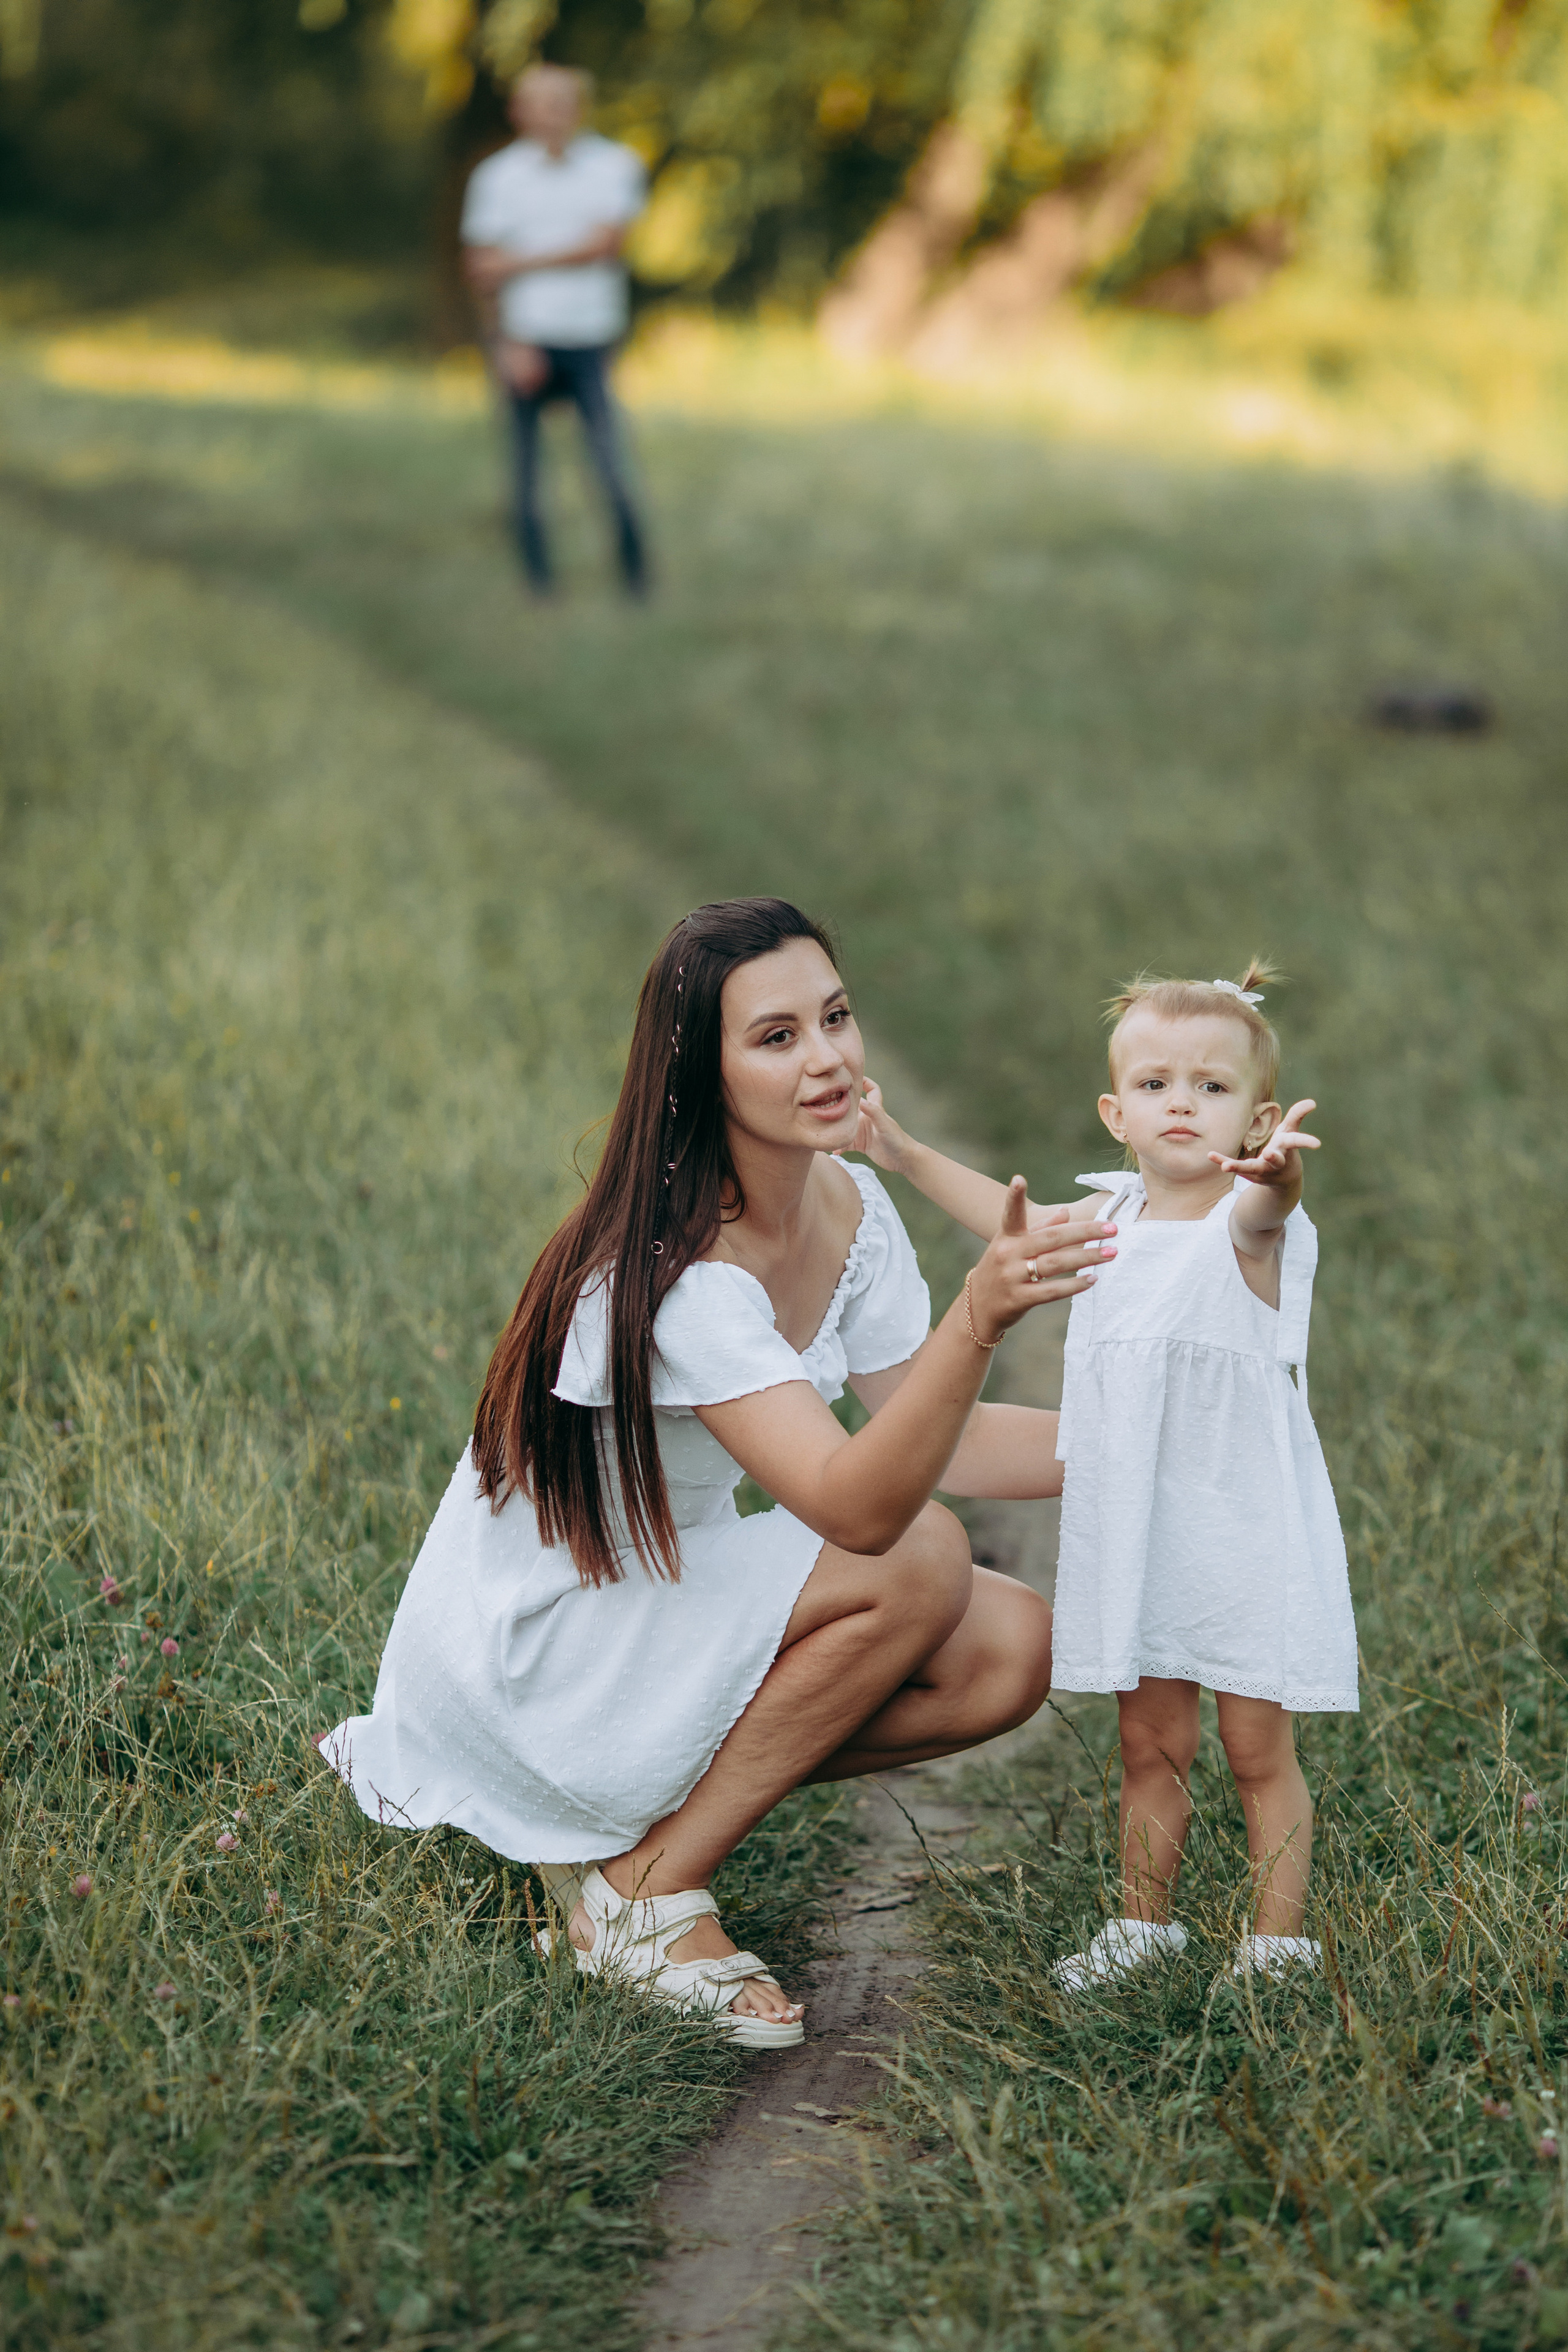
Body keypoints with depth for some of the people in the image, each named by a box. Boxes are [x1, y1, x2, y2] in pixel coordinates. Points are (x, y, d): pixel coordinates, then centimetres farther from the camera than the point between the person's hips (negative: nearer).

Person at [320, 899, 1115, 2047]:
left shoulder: (851, 1209, -4)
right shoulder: (668, 1272, -30)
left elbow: (944, 1444, 2)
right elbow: (854, 1505, -40)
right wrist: (981, 1315, -53)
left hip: (674, 1592, 8)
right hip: (525, 1642, -8)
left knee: (1012, 1651, -8)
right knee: (919, 1562, -25)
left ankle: (660, 1797, 5)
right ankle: (649, 1891, -11)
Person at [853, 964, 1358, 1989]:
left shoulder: (1251, 1224, -13)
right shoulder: (1113, 1216, 6)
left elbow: (1257, 1209, -39)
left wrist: (1275, 1176, -63)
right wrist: (906, 1153, 28)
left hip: (1244, 1529, -5)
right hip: (1136, 1533, 5)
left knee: (1258, 1749, 2)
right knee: (1150, 1743, 13)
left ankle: (1279, 1944, 13)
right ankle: (1144, 1924, 27)